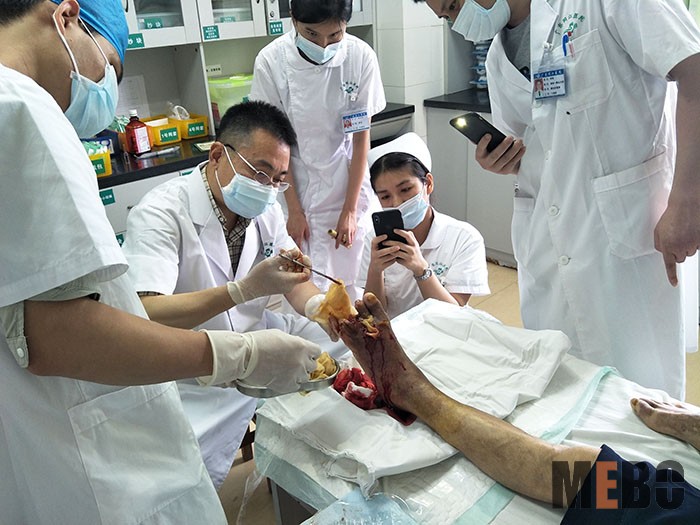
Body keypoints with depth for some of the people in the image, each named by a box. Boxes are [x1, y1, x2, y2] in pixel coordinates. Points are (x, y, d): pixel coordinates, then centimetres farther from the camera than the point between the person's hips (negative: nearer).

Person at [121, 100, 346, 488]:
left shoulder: (265, 208, 1)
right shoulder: (161, 213, -22)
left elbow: (294, 280, 8)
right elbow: (144, 313, -33)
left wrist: (321, 307, -16)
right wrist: (245, 289, -43)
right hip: (190, 375, -7)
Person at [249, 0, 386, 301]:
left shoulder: (361, 57, -14)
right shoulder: (271, 62, -16)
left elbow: (361, 139, -6)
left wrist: (350, 210, -6)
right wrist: (294, 209, -7)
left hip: (348, 184, 1)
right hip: (295, 187, -1)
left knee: (353, 278, 5)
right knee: (310, 286, -3)